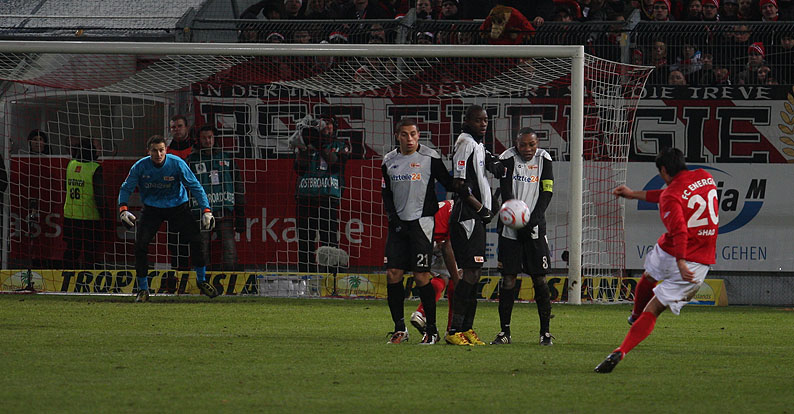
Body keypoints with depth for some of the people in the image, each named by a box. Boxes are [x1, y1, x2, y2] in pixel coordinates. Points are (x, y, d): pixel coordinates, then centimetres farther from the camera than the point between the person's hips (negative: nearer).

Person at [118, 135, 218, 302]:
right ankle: (143, 289, 0)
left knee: (196, 238, -14)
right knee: (141, 243, -15)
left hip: (177, 206, 0)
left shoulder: (177, 164, -19)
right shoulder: (140, 167, -16)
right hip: (151, 208, 0)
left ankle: (202, 281, 8)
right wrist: (123, 209, -23)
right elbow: (126, 188, -6)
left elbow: (195, 186, -13)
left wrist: (206, 210, -22)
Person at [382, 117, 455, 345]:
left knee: (421, 276, -8)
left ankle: (431, 329, 3)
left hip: (421, 221, -4)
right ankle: (399, 328, 7)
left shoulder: (430, 157, -3)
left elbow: (449, 183, 2)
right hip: (398, 223, 4)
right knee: (393, 273, -3)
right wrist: (393, 217, 0)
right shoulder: (389, 161, 9)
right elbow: (386, 193, 13)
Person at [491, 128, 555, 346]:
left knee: (540, 279, -1)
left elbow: (546, 192, 0)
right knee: (508, 279, -2)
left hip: (534, 229, 1)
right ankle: (505, 332, 6)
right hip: (511, 228, -1)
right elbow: (506, 194, -8)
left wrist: (533, 220, -12)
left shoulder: (543, 159, 4)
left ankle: (545, 332, 5)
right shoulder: (508, 159, -3)